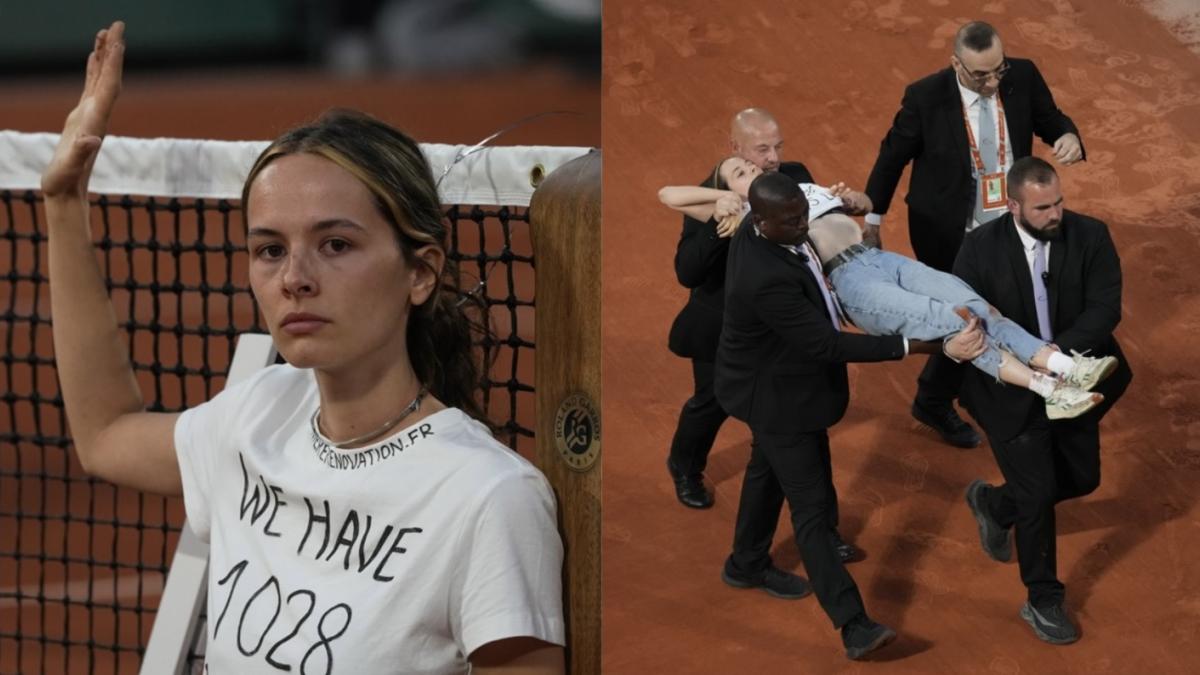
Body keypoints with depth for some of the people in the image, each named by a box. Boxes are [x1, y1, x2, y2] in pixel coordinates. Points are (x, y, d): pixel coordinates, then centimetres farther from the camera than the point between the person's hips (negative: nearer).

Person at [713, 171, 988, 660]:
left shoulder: (758, 231, -13)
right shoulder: (767, 280, -40)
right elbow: (829, 344, -38)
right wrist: (920, 347, -39)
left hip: (777, 384, 10)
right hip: (778, 398, -10)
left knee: (768, 470, 29)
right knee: (811, 506, -8)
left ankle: (747, 564, 51)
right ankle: (853, 626, -8)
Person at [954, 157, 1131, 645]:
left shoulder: (1090, 236, -14)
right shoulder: (982, 247, -17)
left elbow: (1105, 307, -20)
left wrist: (1059, 352, -35)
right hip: (1013, 390, -4)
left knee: (1082, 479, 17)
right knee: (1038, 493, -1)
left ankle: (995, 504, 45)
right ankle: (1043, 601, 18)